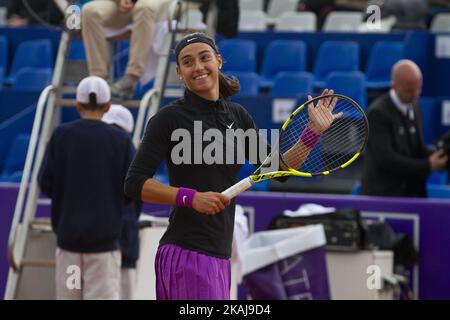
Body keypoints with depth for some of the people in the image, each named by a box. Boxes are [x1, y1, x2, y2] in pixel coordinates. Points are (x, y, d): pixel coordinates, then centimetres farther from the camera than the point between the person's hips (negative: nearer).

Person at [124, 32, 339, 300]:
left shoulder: (238, 116, 12)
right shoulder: (170, 119, -5)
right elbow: (135, 184, -11)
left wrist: (314, 132, 2)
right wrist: (191, 197, -21)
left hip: (220, 255, 6)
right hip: (186, 254, -6)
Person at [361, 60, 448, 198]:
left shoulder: (414, 107, 8)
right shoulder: (378, 112, -16)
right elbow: (385, 159, -22)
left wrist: (436, 157, -9)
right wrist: (428, 165, -21)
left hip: (412, 191, 7)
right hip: (384, 194, -7)